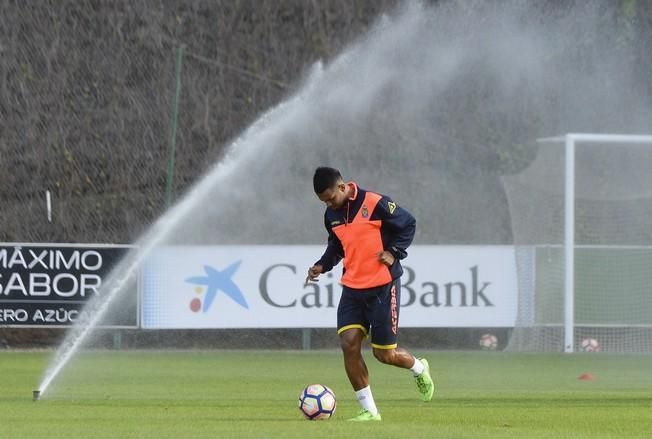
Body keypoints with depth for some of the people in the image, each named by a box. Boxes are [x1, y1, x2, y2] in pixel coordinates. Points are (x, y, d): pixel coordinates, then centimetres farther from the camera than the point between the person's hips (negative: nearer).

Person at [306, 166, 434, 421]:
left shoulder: (375, 204, -14)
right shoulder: (332, 215, 5)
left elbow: (408, 224, -3)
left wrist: (394, 252, -15)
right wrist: (323, 265, 4)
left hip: (383, 287, -5)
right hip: (352, 288, 5)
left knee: (385, 354, -1)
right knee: (349, 344, -11)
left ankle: (419, 368, 35)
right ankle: (369, 411, -2)